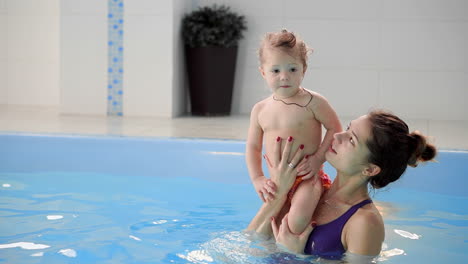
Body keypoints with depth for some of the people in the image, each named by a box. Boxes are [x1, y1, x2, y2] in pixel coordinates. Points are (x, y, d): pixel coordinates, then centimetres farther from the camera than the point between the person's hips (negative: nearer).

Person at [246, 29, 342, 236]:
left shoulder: (313, 103, -9)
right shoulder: (260, 110, 5)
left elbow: (335, 129, -3)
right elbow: (253, 147, 12)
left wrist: (319, 158, -14)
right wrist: (257, 178, 0)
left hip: (306, 178, -5)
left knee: (296, 222, -29)